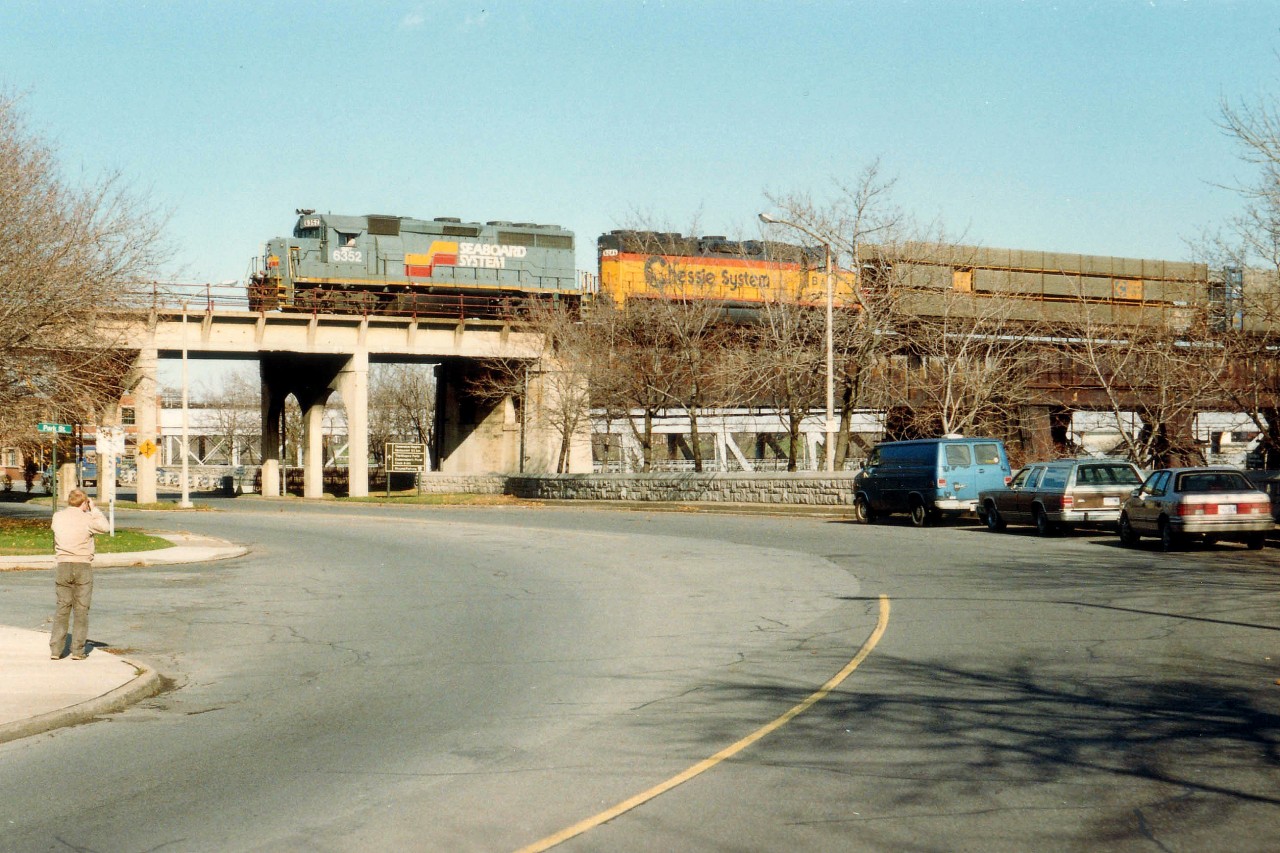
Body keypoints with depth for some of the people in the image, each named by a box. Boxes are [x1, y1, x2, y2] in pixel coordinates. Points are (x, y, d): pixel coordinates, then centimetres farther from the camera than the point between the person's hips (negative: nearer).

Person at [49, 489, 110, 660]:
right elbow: (105, 527, 7)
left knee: (62, 608, 10)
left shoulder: (58, 516, 3)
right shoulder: (86, 519, -8)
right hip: (83, 567, -3)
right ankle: (77, 651, 4)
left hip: (63, 566, 3)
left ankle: (55, 649, 7)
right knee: (81, 610, 4)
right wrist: (94, 509, 12)